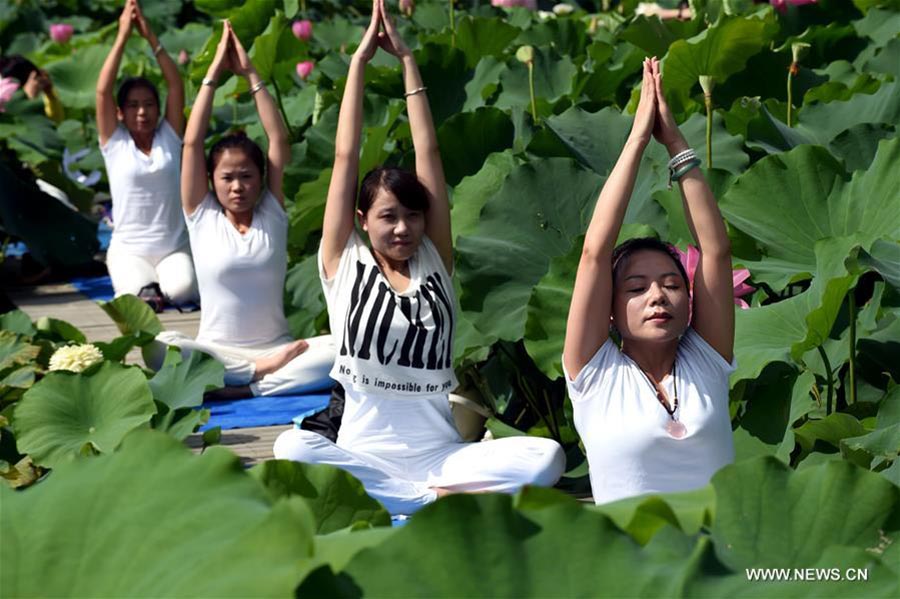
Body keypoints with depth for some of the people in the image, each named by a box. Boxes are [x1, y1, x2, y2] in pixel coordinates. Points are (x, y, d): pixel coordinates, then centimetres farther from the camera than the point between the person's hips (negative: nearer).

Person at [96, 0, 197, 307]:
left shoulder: (169, 137, 5)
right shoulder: (114, 142, 2)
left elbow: (176, 86, -3)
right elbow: (103, 90, -9)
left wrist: (150, 36, -8)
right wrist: (123, 36, -11)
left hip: (174, 247, 2)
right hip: (128, 249, -1)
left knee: (182, 289, -28)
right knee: (140, 293, -30)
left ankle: (163, 280, 7)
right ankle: (140, 282, 6)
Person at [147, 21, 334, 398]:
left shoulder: (272, 215, 7)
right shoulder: (201, 216, 4)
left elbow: (279, 140, 0)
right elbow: (192, 142, -4)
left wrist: (250, 74, -2)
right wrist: (213, 73, -3)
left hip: (276, 348, 1)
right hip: (216, 352, -1)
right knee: (160, 346, -34)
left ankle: (241, 389, -31)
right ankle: (263, 371, -27)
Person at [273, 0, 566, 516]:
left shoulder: (435, 260, 8)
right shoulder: (345, 265, 3)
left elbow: (428, 153, 3)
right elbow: (346, 157, -1)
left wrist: (407, 59, 4)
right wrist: (360, 60, 1)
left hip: (441, 454, 2)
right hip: (364, 454, -2)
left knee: (547, 457, -25)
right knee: (292, 448, -35)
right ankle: (440, 498, -30)